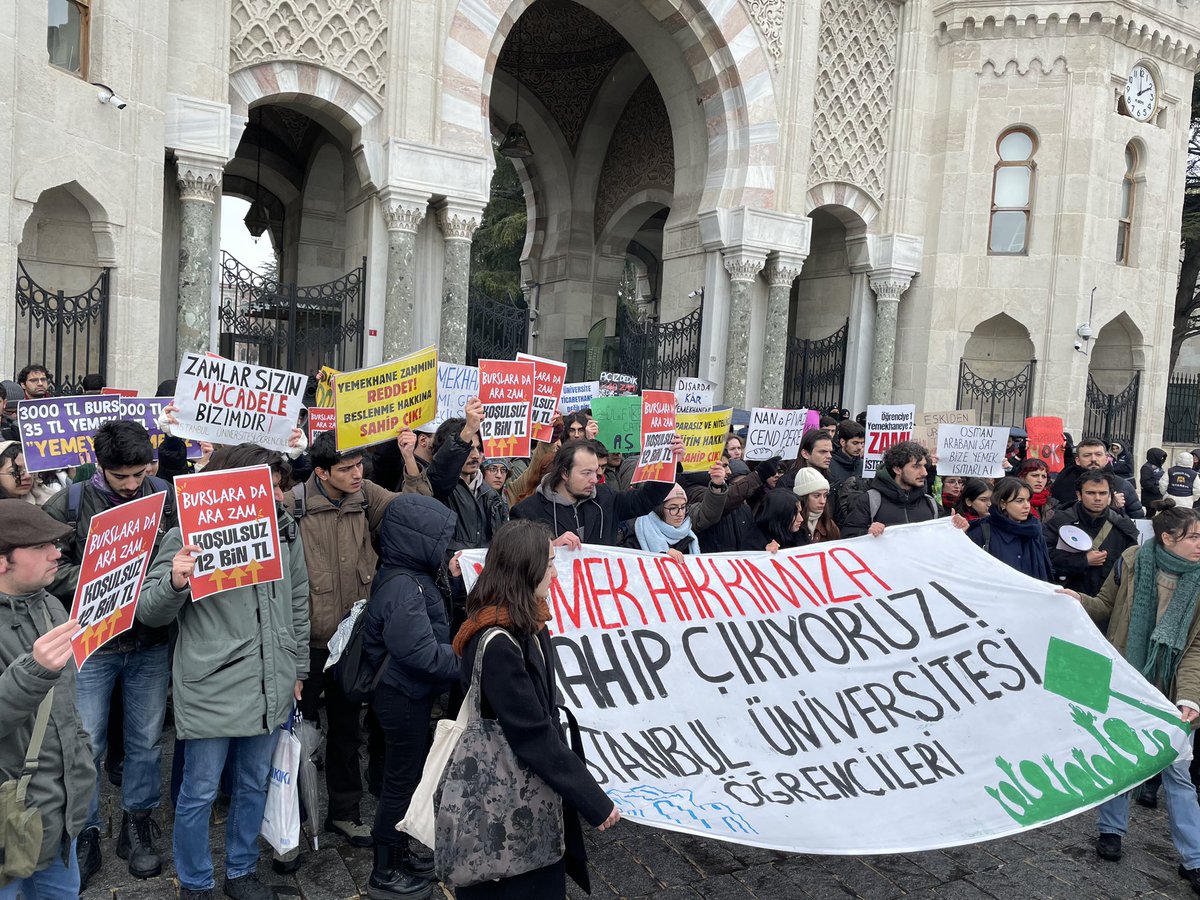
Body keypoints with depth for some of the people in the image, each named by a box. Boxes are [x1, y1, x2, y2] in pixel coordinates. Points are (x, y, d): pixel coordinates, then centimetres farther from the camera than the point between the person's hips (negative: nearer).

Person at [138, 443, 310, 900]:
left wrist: (298, 669, 16)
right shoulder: (188, 535, -12)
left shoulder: (286, 530, 2)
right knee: (200, 792, 9)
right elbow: (150, 613, -10)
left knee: (254, 785, 19)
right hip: (212, 689, -4)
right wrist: (175, 582, -32)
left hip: (271, 688, 5)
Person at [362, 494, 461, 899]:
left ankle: (402, 853, 38)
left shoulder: (411, 577, 4)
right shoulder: (402, 587, -26)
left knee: (410, 775, 21)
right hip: (404, 698, -10)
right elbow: (422, 653, -29)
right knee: (402, 782, 5)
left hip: (411, 694, 10)